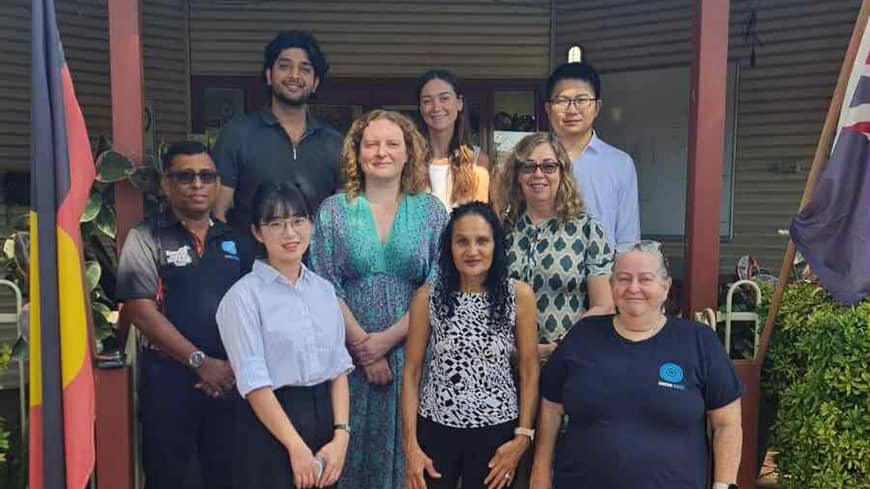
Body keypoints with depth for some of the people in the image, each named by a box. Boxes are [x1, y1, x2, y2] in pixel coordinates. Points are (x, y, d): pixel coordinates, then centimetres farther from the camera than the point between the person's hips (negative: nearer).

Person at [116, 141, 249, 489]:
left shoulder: (233, 240, 11)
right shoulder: (145, 238, -1)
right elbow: (141, 311, -10)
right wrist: (200, 361, -14)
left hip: (231, 378, 4)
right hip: (170, 377, -3)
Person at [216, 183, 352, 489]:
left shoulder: (324, 289, 7)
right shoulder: (244, 296, -9)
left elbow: (339, 367, 4)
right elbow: (254, 382, -13)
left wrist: (341, 435, -6)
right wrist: (296, 447, -13)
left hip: (325, 415, 5)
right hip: (269, 423, -5)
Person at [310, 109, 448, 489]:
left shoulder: (430, 210, 2)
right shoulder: (333, 210, 3)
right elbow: (325, 288, -3)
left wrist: (387, 339, -12)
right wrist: (363, 346, -10)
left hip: (412, 353, 0)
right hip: (349, 354, 0)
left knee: (407, 448, 8)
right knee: (353, 449, 9)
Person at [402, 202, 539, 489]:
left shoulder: (519, 295, -6)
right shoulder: (428, 296, -5)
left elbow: (529, 371, 0)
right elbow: (411, 372, -1)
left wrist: (523, 436, -4)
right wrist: (410, 445, -5)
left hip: (496, 432, 0)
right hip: (435, 428, 0)